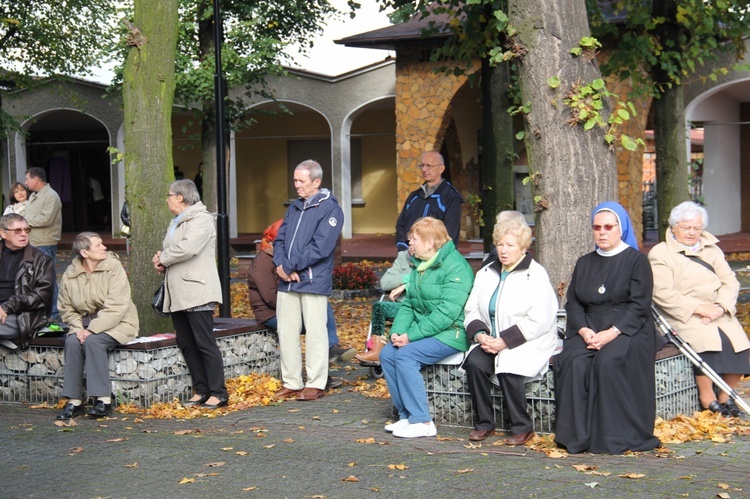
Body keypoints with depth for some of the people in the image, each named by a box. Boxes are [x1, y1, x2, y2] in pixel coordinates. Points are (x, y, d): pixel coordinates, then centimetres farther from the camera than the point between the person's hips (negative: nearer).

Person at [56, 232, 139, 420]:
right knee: (72, 342, -25)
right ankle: (74, 401, -20)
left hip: (116, 323, -4)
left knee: (93, 341, -31)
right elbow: (66, 308, 7)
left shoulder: (113, 267, -11)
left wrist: (92, 329, -23)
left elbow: (116, 308, -17)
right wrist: (78, 327, -13)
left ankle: (103, 400, -26)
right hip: (86, 322, 4)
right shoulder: (70, 275, 0)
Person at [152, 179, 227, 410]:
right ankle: (201, 391, 15)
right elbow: (169, 250, 27)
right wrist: (162, 261, 3)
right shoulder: (176, 222, 22)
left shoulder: (201, 219, -9)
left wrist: (163, 258, -9)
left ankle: (218, 393, -5)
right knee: (186, 344, 9)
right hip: (177, 295, 10)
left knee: (204, 343, -9)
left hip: (197, 293, -10)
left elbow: (187, 248, -23)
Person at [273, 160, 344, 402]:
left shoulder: (329, 208, -7)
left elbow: (320, 247, -16)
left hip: (313, 282, -7)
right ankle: (291, 382, 17)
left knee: (315, 334, -1)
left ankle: (316, 384, 6)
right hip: (287, 282, 7)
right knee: (286, 332, 9)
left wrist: (290, 266, -15)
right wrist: (280, 264, -6)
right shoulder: (294, 207, 17)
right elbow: (279, 239, 14)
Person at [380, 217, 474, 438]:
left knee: (406, 356, -26)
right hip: (423, 331, 9)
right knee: (387, 354, -12)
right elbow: (408, 304, 14)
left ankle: (422, 422, -20)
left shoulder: (455, 266, -15)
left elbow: (447, 312, -22)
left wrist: (411, 335, -22)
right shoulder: (419, 266, 14)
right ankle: (406, 415, -5)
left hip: (451, 334, -9)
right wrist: (397, 331, -6)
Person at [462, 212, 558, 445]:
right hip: (492, 340, 5)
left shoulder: (536, 275, -6)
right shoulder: (486, 273, 14)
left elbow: (539, 321, -15)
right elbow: (472, 310, 13)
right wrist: (479, 334, -9)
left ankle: (522, 427, -16)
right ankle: (483, 423, -12)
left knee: (508, 367, -32)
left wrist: (505, 341, -19)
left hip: (528, 343, -5)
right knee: (474, 363, -24)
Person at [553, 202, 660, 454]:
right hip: (589, 330, 4)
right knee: (574, 362, -28)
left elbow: (639, 306, -5)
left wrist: (611, 334, -18)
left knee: (608, 362, -33)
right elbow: (573, 303, 11)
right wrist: (584, 330, -10)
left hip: (628, 330, -4)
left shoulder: (636, 260, 5)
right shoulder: (584, 263, 21)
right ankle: (578, 435, -25)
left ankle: (615, 437, -26)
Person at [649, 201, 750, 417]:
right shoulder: (660, 254, 1)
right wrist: (699, 308, -18)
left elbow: (730, 281, 8)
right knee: (707, 338, -33)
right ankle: (707, 397, -20)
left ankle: (726, 396, -9)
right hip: (683, 316, -5)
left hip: (719, 313, 5)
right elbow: (662, 293, -12)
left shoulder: (711, 250, 18)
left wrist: (720, 306, -13)